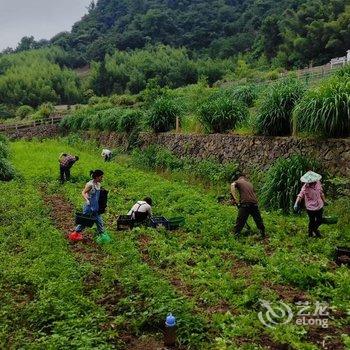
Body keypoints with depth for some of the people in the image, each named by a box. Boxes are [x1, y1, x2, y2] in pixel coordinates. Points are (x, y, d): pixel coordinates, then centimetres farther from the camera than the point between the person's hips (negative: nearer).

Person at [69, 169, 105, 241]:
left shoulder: (98, 184, 5)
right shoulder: (90, 184, -17)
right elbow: (83, 193, -20)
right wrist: (86, 200, -37)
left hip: (96, 207, 7)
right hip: (89, 206, -7)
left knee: (99, 222, 10)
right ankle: (76, 233, 24)